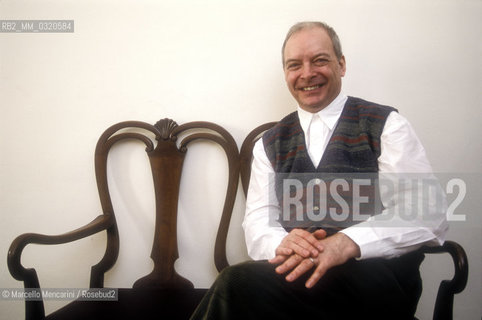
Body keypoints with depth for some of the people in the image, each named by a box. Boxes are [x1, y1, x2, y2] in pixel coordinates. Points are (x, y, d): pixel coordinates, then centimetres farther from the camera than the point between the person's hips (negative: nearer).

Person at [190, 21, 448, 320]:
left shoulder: (385, 124, 5)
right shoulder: (269, 144, 17)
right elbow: (258, 220, 9)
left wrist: (346, 243, -23)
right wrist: (281, 244, -17)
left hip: (374, 280, -3)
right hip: (295, 270, 3)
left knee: (240, 283, -28)